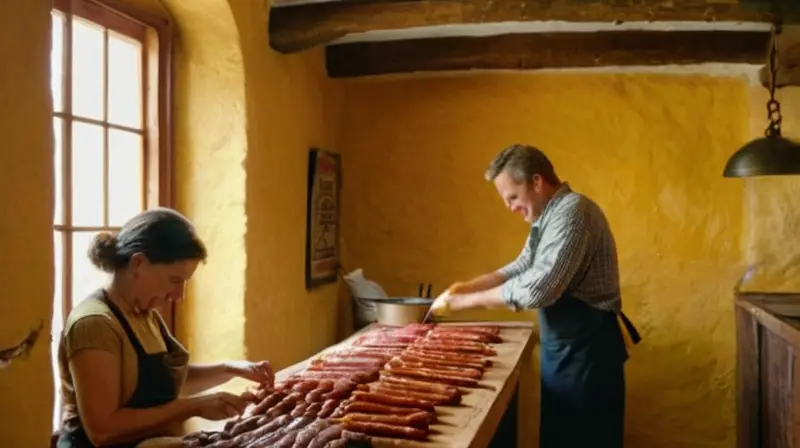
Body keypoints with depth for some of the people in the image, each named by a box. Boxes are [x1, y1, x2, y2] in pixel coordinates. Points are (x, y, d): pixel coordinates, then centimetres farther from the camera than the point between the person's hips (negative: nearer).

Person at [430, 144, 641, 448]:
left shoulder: (573, 212, -22)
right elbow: (522, 268, 19)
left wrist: (463, 302, -20)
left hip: (586, 349, -10)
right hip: (564, 346, 10)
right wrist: (468, 286, 3)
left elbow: (537, 289, -29)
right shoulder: (550, 216, 11)